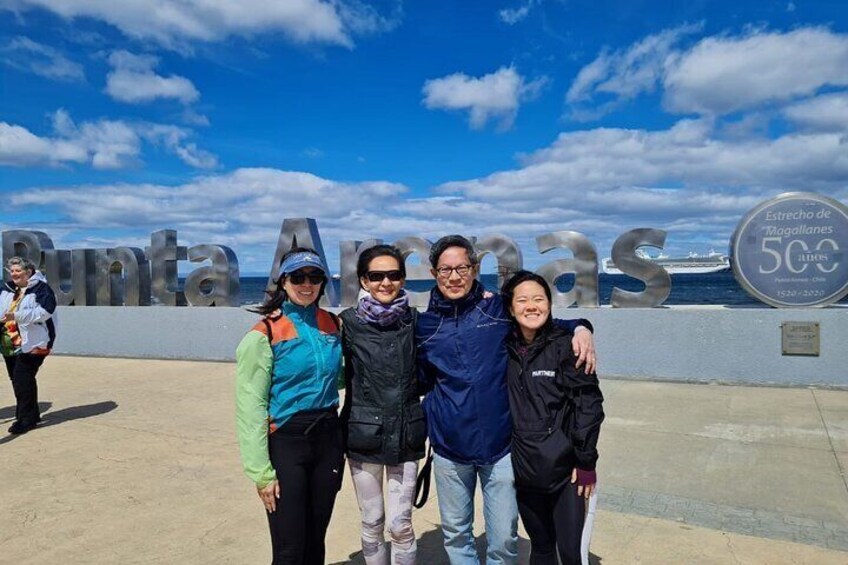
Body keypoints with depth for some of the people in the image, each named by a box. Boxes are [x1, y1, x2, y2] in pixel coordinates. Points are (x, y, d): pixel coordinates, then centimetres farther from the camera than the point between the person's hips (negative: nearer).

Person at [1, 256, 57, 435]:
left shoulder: (41, 289, -8)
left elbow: (44, 311, -20)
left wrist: (17, 316, -28)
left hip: (31, 343, -8)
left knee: (22, 379, -12)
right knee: (16, 379, 12)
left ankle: (26, 418, -2)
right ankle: (31, 415, 25)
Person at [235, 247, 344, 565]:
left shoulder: (332, 324, 4)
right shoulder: (264, 334, -12)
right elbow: (250, 407, -12)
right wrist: (262, 471, -13)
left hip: (327, 439, 5)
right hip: (285, 443, -5)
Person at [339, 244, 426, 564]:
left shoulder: (415, 320, -1)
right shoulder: (349, 322, -6)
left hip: (406, 434, 1)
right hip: (363, 433, 0)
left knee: (400, 525, 5)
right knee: (372, 523, 12)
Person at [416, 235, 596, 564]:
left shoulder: (500, 309, -2)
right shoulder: (424, 325, 3)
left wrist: (580, 327, -8)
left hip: (500, 445, -1)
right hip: (448, 449, 2)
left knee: (504, 537, 8)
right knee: (455, 533, 16)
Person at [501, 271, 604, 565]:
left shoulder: (566, 344, -8)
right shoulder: (507, 348, 3)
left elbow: (589, 403, -9)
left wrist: (586, 461, -11)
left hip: (565, 469, -3)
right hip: (525, 469, 4)